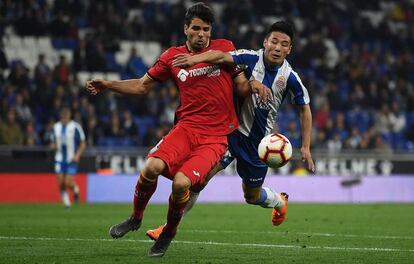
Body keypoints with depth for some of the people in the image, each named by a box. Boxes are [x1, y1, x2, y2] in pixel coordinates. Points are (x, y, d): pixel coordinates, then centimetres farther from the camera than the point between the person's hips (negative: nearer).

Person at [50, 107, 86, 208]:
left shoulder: (75, 127, -6)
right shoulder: (56, 127, 7)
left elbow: (83, 144, -1)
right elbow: (53, 142, 17)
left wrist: (77, 155, -14)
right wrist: (53, 146, -8)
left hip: (72, 159, -4)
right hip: (59, 159, 4)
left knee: (68, 183, -11)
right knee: (61, 183, -4)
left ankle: (76, 190, 24)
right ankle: (66, 202, 15)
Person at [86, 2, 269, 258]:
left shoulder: (225, 48, 6)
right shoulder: (172, 57, 10)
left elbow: (242, 85, 11)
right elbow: (142, 85, 18)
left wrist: (254, 85, -12)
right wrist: (108, 84, 6)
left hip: (216, 137, -2)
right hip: (186, 128, 2)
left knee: (181, 182, -23)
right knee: (152, 167, -25)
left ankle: (169, 232, 6)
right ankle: (136, 218, 3)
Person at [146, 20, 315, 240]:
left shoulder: (290, 78, -8)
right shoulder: (251, 59, -13)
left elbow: (304, 108, 6)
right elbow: (222, 56, -32)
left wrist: (305, 146, 3)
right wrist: (196, 58, -52)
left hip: (258, 142, 1)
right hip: (231, 129, -1)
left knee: (252, 195, 17)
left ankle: (279, 201, 53)